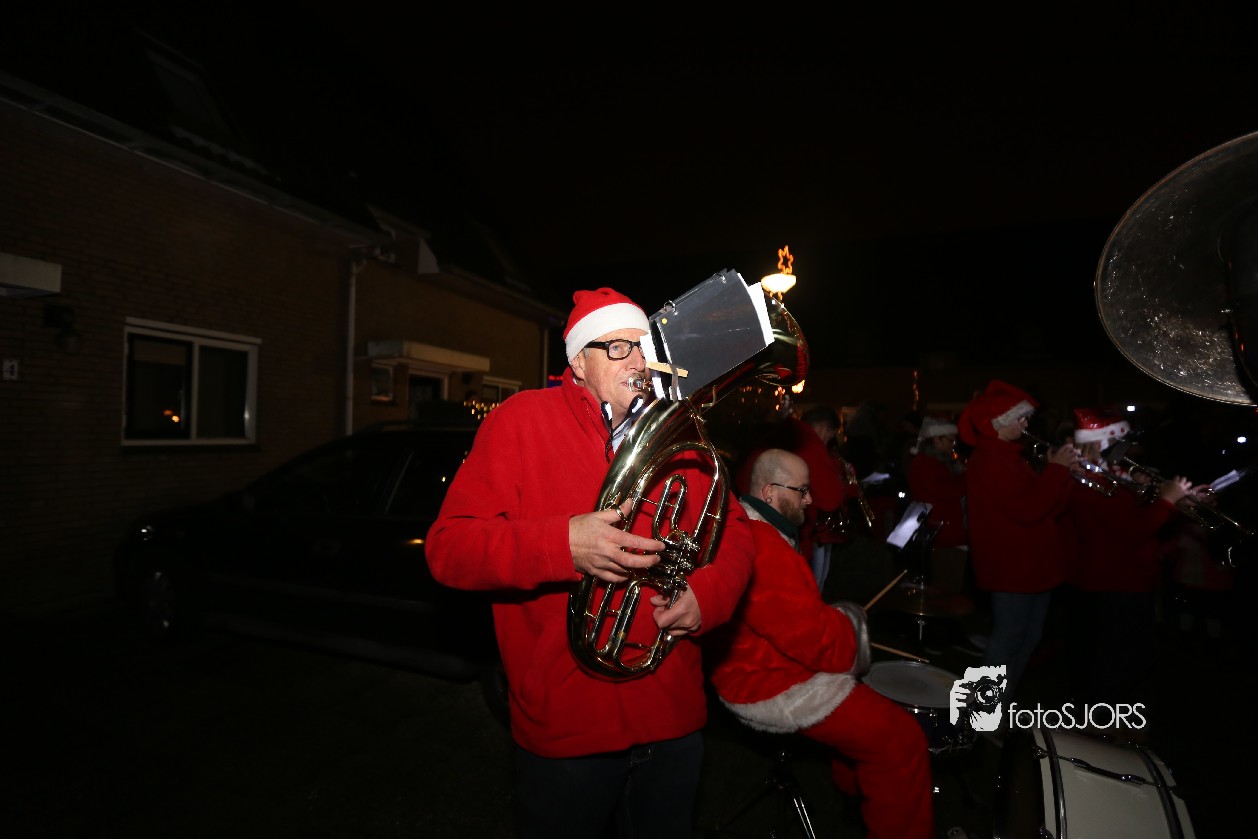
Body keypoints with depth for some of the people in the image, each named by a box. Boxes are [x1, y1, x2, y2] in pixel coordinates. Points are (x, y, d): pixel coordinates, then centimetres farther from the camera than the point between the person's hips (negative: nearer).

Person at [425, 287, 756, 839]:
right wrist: (562, 545, -29)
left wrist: (708, 592, -11)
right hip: (566, 727, -4)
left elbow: (732, 529, 9)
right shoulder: (521, 420, -9)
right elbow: (448, 548, -15)